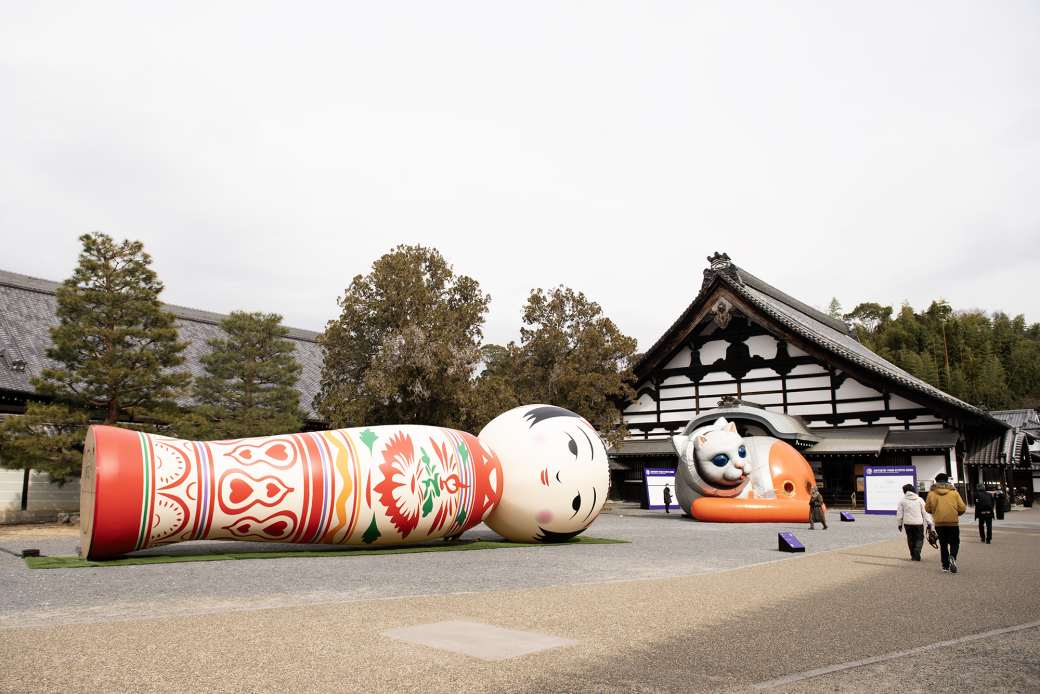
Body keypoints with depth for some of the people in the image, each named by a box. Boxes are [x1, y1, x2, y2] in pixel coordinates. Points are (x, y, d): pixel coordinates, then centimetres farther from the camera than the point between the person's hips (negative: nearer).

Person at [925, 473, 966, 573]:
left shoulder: (932, 493, 3)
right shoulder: (954, 492, 2)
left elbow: (927, 508, 5)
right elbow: (962, 508, 0)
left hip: (939, 522, 1)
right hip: (953, 522, -1)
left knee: (943, 544, 10)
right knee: (954, 543, 9)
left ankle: (945, 566, 8)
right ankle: (952, 557, -21)